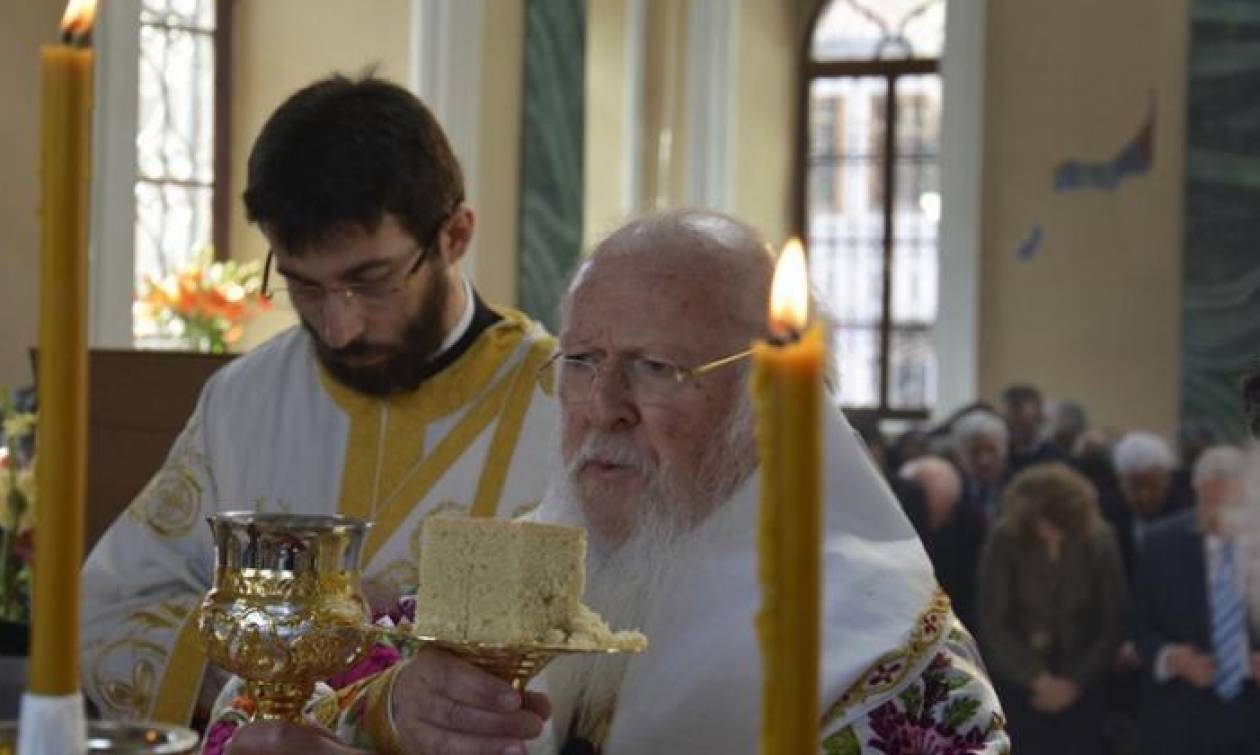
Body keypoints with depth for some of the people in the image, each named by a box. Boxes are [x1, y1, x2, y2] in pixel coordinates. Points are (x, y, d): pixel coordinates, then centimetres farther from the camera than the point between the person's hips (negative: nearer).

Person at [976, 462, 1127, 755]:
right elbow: (993, 625, -9)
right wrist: (1038, 678, -15)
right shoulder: (1005, 541, -13)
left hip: (1079, 684, 1)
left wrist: (1074, 681, -10)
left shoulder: (1098, 541, -10)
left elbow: (1112, 624, -5)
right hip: (1018, 682, -1)